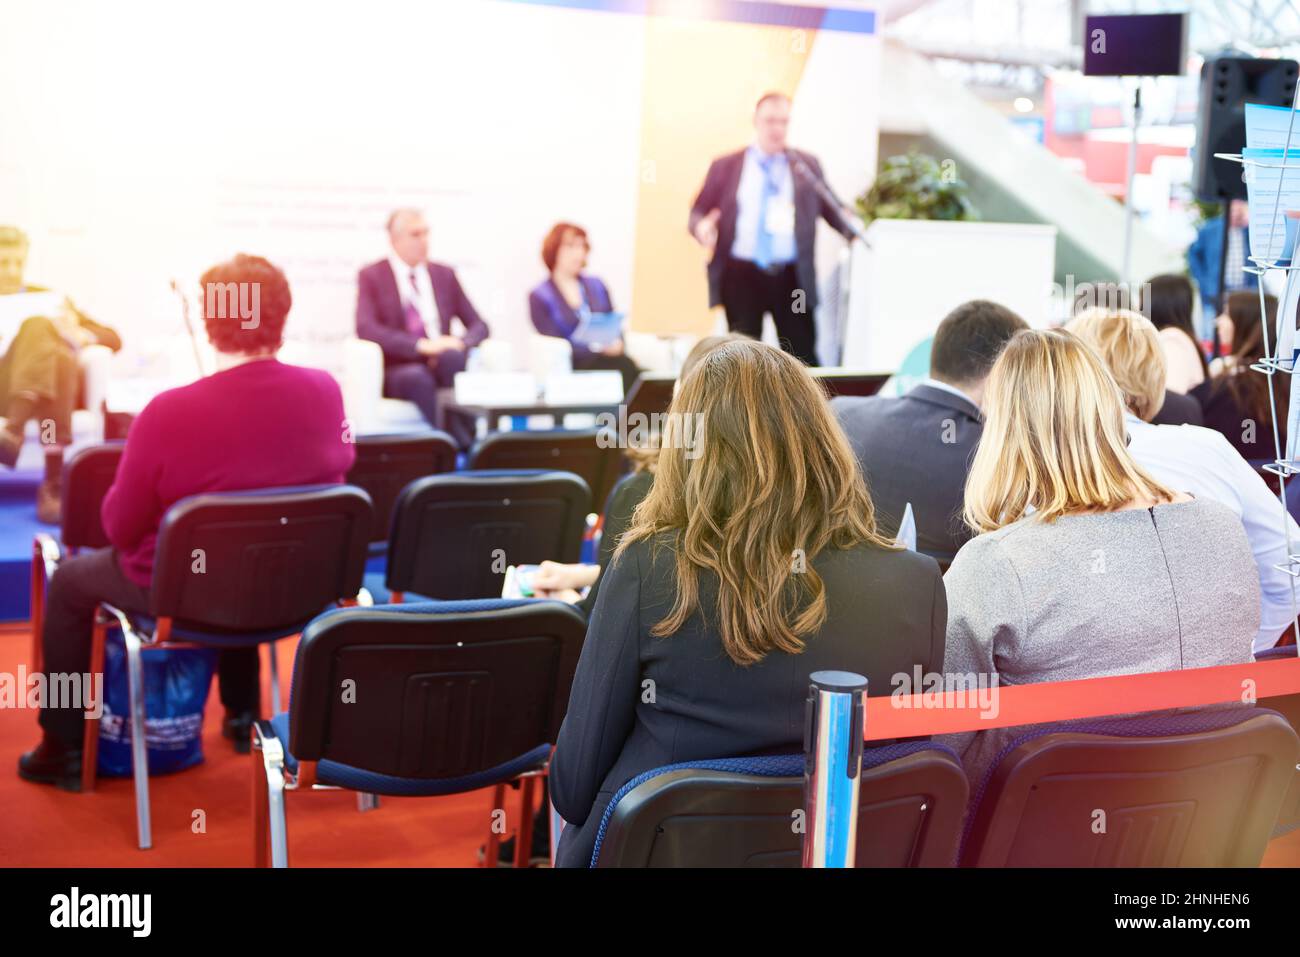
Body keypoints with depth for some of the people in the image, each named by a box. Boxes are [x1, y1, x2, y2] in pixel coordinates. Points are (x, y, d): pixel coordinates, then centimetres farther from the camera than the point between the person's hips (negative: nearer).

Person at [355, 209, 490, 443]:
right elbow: (366, 328, -10)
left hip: (442, 362, 3)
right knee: (418, 377, -38)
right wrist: (420, 345, -21)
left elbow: (478, 325, 15)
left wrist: (460, 343, -10)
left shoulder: (445, 274, 16)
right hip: (397, 370, -3)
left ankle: (466, 435, -35)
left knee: (451, 356, -34)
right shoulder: (372, 276, 4)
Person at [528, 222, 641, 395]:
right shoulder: (540, 297, 5)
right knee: (623, 368, -33)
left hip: (607, 357, 5)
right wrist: (598, 348, -17)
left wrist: (616, 344, -9)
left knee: (627, 366, -31)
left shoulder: (596, 286, 21)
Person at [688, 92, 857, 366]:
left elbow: (830, 208, 8)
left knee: (802, 357, 0)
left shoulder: (807, 165, 11)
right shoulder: (725, 166, 8)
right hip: (741, 273, 0)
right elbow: (699, 211, 8)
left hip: (792, 276, 1)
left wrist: (850, 225, -13)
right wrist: (702, 227, -15)